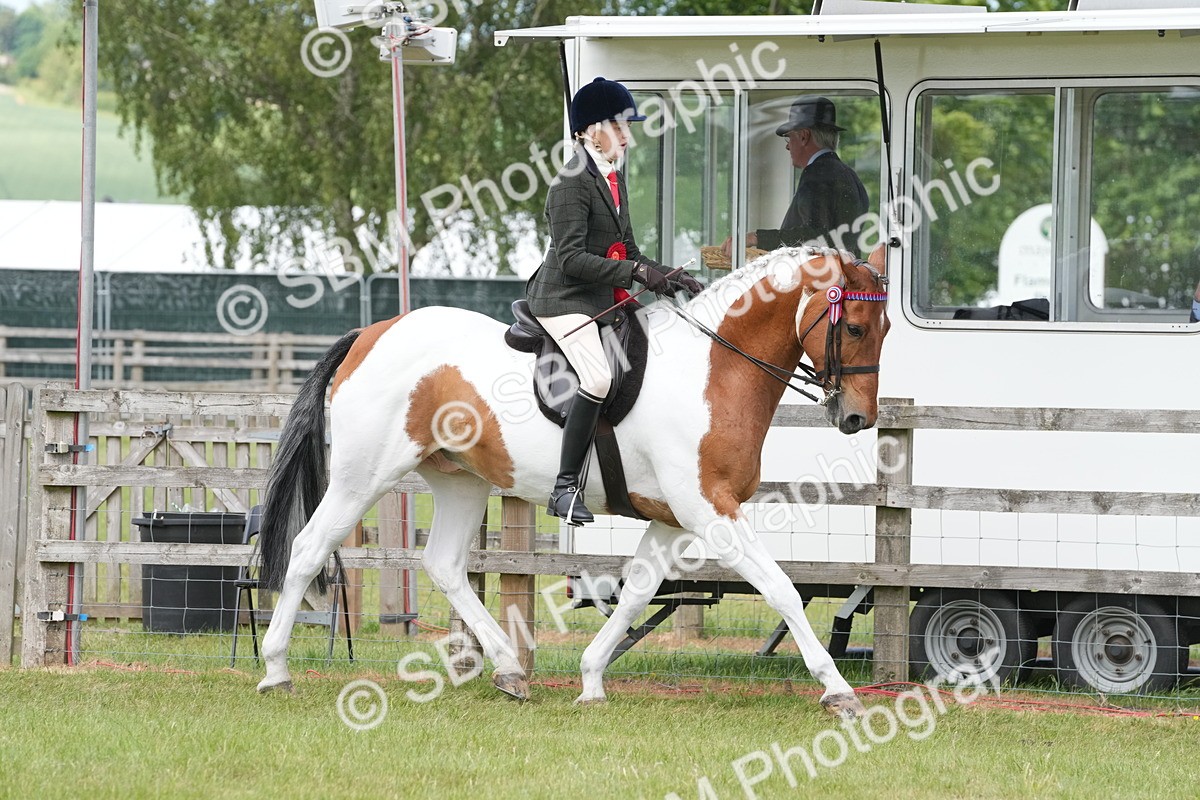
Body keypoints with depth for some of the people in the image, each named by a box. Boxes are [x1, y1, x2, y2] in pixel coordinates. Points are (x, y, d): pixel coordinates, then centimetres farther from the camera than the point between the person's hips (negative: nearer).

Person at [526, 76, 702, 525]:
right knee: (598, 378, -29)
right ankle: (566, 486, -25)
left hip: (604, 301, 10)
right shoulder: (572, 183, -14)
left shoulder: (613, 180, 16)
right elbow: (572, 259, -21)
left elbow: (626, 251, 20)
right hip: (565, 299, -10)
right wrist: (637, 272, -24)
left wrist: (669, 277, 4)